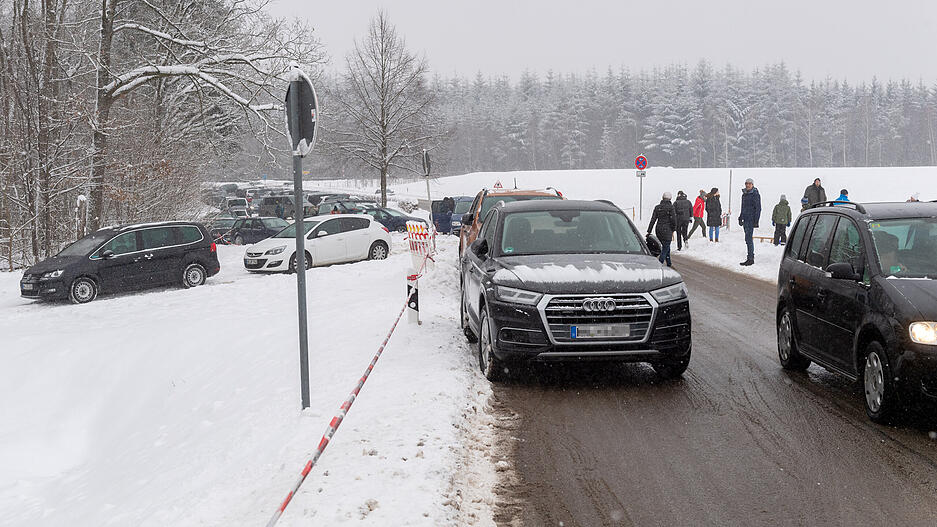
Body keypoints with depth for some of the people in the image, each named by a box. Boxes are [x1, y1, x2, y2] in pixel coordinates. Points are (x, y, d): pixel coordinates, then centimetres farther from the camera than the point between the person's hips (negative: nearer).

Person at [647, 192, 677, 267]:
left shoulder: (657, 207, 5)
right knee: (666, 248, -3)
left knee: (666, 247, 20)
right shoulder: (670, 207, -9)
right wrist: (673, 229, 5)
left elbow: (653, 219, 4)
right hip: (667, 230, -6)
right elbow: (673, 219, -9)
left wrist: (649, 231, 5)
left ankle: (669, 264, 29)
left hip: (658, 230, 6)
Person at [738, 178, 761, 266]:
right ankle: (751, 257, 18)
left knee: (748, 238, -13)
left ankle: (750, 259, -12)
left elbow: (758, 208, -11)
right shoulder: (744, 194, 15)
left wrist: (756, 221, -17)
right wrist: (740, 218, 21)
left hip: (751, 220, -8)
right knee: (748, 238, 11)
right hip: (745, 219, 8)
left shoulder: (755, 195, -8)